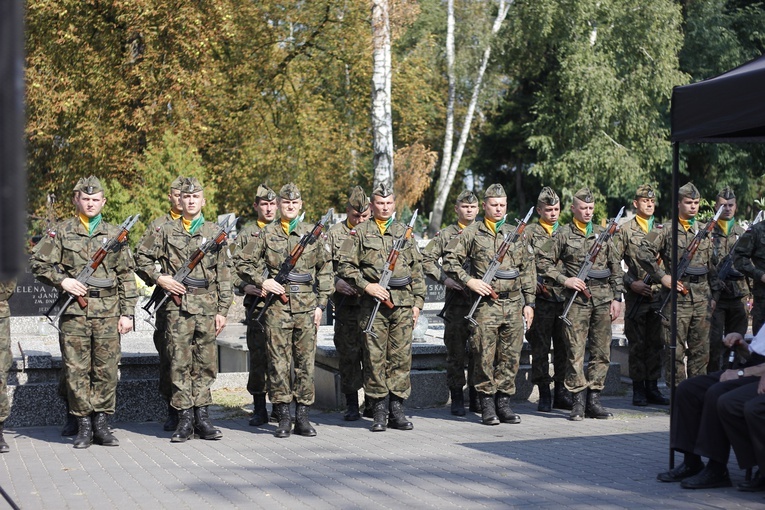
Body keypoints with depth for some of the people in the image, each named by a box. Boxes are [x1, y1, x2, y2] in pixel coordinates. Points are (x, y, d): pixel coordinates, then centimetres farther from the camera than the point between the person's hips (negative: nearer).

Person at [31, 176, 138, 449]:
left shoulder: (114, 234, 12)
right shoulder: (62, 231, 8)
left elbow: (126, 276, 11)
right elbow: (38, 263, 7)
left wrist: (127, 313, 5)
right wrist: (62, 281, -9)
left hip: (108, 311, 1)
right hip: (74, 311, -1)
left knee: (106, 369, 1)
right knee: (76, 369, 0)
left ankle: (101, 422, 11)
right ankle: (83, 424, 7)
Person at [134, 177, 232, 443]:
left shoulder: (214, 232, 9)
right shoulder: (166, 231, 7)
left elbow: (224, 275, 8)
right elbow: (141, 258, 11)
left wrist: (222, 310, 2)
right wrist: (159, 278, -4)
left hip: (207, 306, 1)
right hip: (177, 305, -1)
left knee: (205, 362, 4)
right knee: (179, 362, -2)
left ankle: (202, 416, 11)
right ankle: (185, 419, 3)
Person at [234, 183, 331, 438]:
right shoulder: (267, 233, 6)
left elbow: (324, 271, 11)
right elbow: (241, 261, 8)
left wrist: (321, 304, 5)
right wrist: (262, 281, -5)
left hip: (306, 304, 1)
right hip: (277, 305, -1)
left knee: (306, 360, 2)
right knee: (279, 361, -1)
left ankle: (302, 417, 9)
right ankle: (283, 418, 4)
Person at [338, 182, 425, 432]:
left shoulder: (404, 231, 15)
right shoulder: (359, 233, 6)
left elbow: (417, 270, 16)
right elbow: (345, 266, 2)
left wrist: (418, 302, 9)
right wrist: (367, 286, -10)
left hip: (403, 305, 2)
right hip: (373, 303, -2)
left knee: (401, 357, 2)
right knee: (375, 358, -2)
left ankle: (397, 410, 9)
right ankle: (379, 411, 5)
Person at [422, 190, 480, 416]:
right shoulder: (446, 235, 6)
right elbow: (426, 259, 4)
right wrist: (444, 279, -8)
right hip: (456, 300, -1)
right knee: (456, 351, 2)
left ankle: (477, 395, 15)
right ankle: (457, 398, 9)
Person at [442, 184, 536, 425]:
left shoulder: (517, 235, 15)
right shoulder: (471, 233, 3)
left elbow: (528, 271, 16)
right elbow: (450, 261, 1)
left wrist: (529, 303, 10)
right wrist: (469, 281, -12)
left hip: (513, 304, 4)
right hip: (485, 304, -4)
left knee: (511, 357, 4)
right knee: (485, 356, -3)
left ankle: (503, 402, 14)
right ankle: (487, 405, 5)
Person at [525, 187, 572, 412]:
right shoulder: (530, 232, 3)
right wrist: (534, 282, -14)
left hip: (565, 298, 4)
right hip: (542, 298, -4)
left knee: (563, 346, 7)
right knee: (540, 347, 0)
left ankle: (561, 392, 14)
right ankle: (544, 394, 6)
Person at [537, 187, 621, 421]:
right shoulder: (564, 235, 4)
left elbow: (616, 267, 14)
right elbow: (544, 263, 3)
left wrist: (616, 297, 8)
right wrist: (565, 279, -8)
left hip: (603, 299, 3)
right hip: (577, 299, -3)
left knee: (602, 351, 3)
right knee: (575, 351, -6)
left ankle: (594, 399, 11)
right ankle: (578, 401, 0)